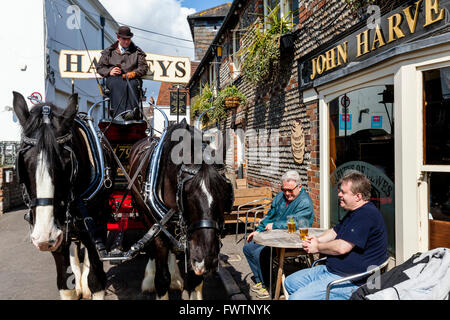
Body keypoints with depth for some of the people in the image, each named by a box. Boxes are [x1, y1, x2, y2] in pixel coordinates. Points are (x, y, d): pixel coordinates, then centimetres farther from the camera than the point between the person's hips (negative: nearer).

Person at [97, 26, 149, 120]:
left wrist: (134, 73, -7)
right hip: (114, 77, 0)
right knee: (118, 84, -38)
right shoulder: (109, 51, 24)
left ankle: (131, 112, -55)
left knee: (131, 84, -39)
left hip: (131, 78, 0)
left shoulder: (137, 52, 23)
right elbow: (100, 67, 21)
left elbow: (144, 67, 14)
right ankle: (120, 114, -56)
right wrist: (109, 71, -2)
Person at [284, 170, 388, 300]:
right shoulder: (354, 213, 15)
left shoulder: (367, 215, -21)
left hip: (350, 280, -11)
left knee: (296, 298, -22)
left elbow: (342, 247, -26)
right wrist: (317, 240, 4)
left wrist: (317, 247, -8)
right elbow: (335, 231, 25)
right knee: (290, 282, 11)